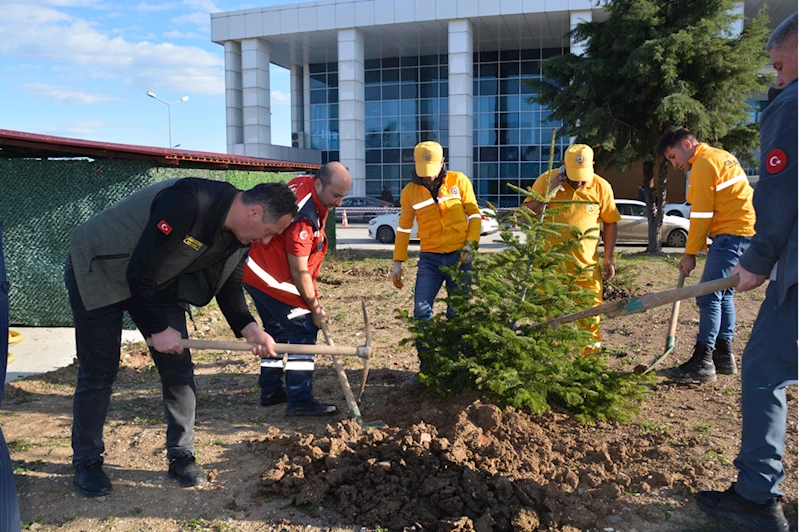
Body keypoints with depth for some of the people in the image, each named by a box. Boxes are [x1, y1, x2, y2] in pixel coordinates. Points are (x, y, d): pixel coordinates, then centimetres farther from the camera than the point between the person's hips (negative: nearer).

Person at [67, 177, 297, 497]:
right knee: (99, 372, -1)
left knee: (178, 367, 2)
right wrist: (158, 329, -21)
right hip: (97, 270, -7)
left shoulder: (240, 236, -9)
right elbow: (140, 272, -32)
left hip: (157, 282, 7)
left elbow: (229, 286, 1)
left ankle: (181, 456, 15)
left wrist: (248, 327, -16)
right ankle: (87, 462, 18)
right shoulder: (187, 203, -36)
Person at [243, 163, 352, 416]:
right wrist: (316, 309, -14)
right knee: (304, 330, -9)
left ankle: (270, 390, 28)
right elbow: (300, 273, -25)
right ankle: (300, 400, -7)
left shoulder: (304, 183, -1)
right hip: (272, 279, -10)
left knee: (277, 329, 18)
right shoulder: (303, 219, -31)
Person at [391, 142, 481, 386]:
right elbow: (403, 229, 9)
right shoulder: (410, 192, 2)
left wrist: (470, 245, -7)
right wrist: (398, 262, 6)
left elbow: (474, 214, 4)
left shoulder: (459, 181, -1)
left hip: (459, 256, -1)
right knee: (421, 311, -8)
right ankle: (427, 368, 5)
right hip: (430, 258, 1)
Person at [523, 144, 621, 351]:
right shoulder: (547, 179, -3)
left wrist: (608, 258, 6)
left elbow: (610, 223, 9)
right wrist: (546, 196, -18)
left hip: (587, 263, 1)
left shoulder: (601, 187, 0)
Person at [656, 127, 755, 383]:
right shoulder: (722, 156, 19)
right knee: (723, 294, 15)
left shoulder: (703, 165, -11)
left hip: (733, 233, -10)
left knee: (709, 296, -10)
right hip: (747, 230, 10)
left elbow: (701, 215, -13)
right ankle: (724, 356, 20)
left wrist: (690, 253, -7)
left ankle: (702, 362, -8)